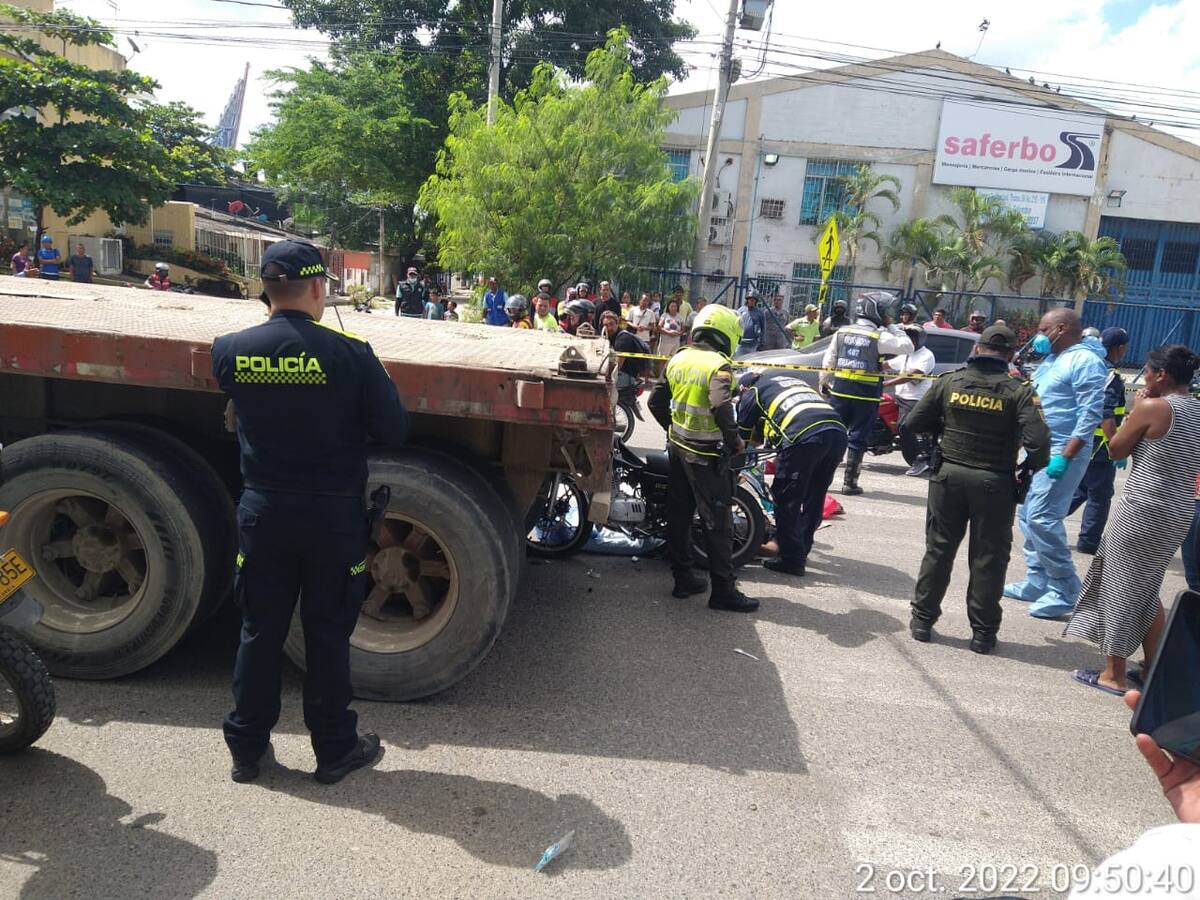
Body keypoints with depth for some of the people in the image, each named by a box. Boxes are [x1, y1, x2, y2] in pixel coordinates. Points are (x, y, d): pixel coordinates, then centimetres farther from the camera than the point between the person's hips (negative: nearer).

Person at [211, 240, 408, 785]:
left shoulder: (229, 351, -7)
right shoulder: (349, 354, -17)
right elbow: (394, 432, -10)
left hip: (263, 511, 3)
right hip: (332, 514, -2)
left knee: (259, 631, 17)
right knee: (328, 632, 12)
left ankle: (246, 746, 31)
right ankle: (335, 749, 26)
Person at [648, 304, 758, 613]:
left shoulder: (678, 359, 7)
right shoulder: (718, 365, -16)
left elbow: (656, 402, 10)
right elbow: (721, 408, -28)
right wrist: (735, 441, -14)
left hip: (677, 447, 8)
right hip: (706, 454, -8)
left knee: (679, 514, 14)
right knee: (717, 521, -1)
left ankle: (683, 578, 23)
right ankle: (723, 591, 4)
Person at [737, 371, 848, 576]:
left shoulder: (751, 394, 20)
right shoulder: (793, 380, 38)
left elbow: (742, 438, 22)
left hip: (803, 436, -7)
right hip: (838, 430, 7)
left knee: (786, 500, 5)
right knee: (814, 498, 19)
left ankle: (791, 560, 8)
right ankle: (801, 551, 30)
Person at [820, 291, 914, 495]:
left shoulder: (842, 332, 7)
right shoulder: (879, 337, -8)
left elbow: (828, 362, 9)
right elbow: (907, 347, -5)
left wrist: (824, 383, 18)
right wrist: (894, 329, 6)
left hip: (840, 392, 4)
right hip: (866, 396, -4)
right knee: (857, 439, 3)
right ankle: (849, 482, 6)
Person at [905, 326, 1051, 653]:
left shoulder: (949, 382, -1)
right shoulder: (1019, 391, -8)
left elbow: (913, 423, 0)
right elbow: (1038, 441, -17)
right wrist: (1031, 468, 2)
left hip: (949, 475, 2)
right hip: (995, 482, -2)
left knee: (938, 550, 12)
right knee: (989, 558, 9)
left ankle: (922, 620, 20)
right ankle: (983, 633, 17)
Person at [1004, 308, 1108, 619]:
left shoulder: (1085, 361, -13)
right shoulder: (1051, 360, 16)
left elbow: (1091, 414, -20)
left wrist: (1065, 456, -25)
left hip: (1061, 454, -10)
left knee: (1042, 519, -13)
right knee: (1027, 516, 11)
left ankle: (1065, 592, -3)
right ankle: (1037, 582, 20)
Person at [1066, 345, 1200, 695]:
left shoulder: (1153, 407, -14)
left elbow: (1116, 450, -5)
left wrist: (1135, 410, 3)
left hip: (1142, 511, -7)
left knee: (1119, 588, 4)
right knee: (1147, 589, 22)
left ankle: (1114, 675, 10)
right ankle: (1153, 667, 30)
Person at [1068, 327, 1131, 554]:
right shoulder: (1111, 376, -18)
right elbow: (1106, 418, -24)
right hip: (1098, 446, -8)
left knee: (1079, 490, 20)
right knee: (1100, 496, 5)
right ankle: (1089, 541, 12)